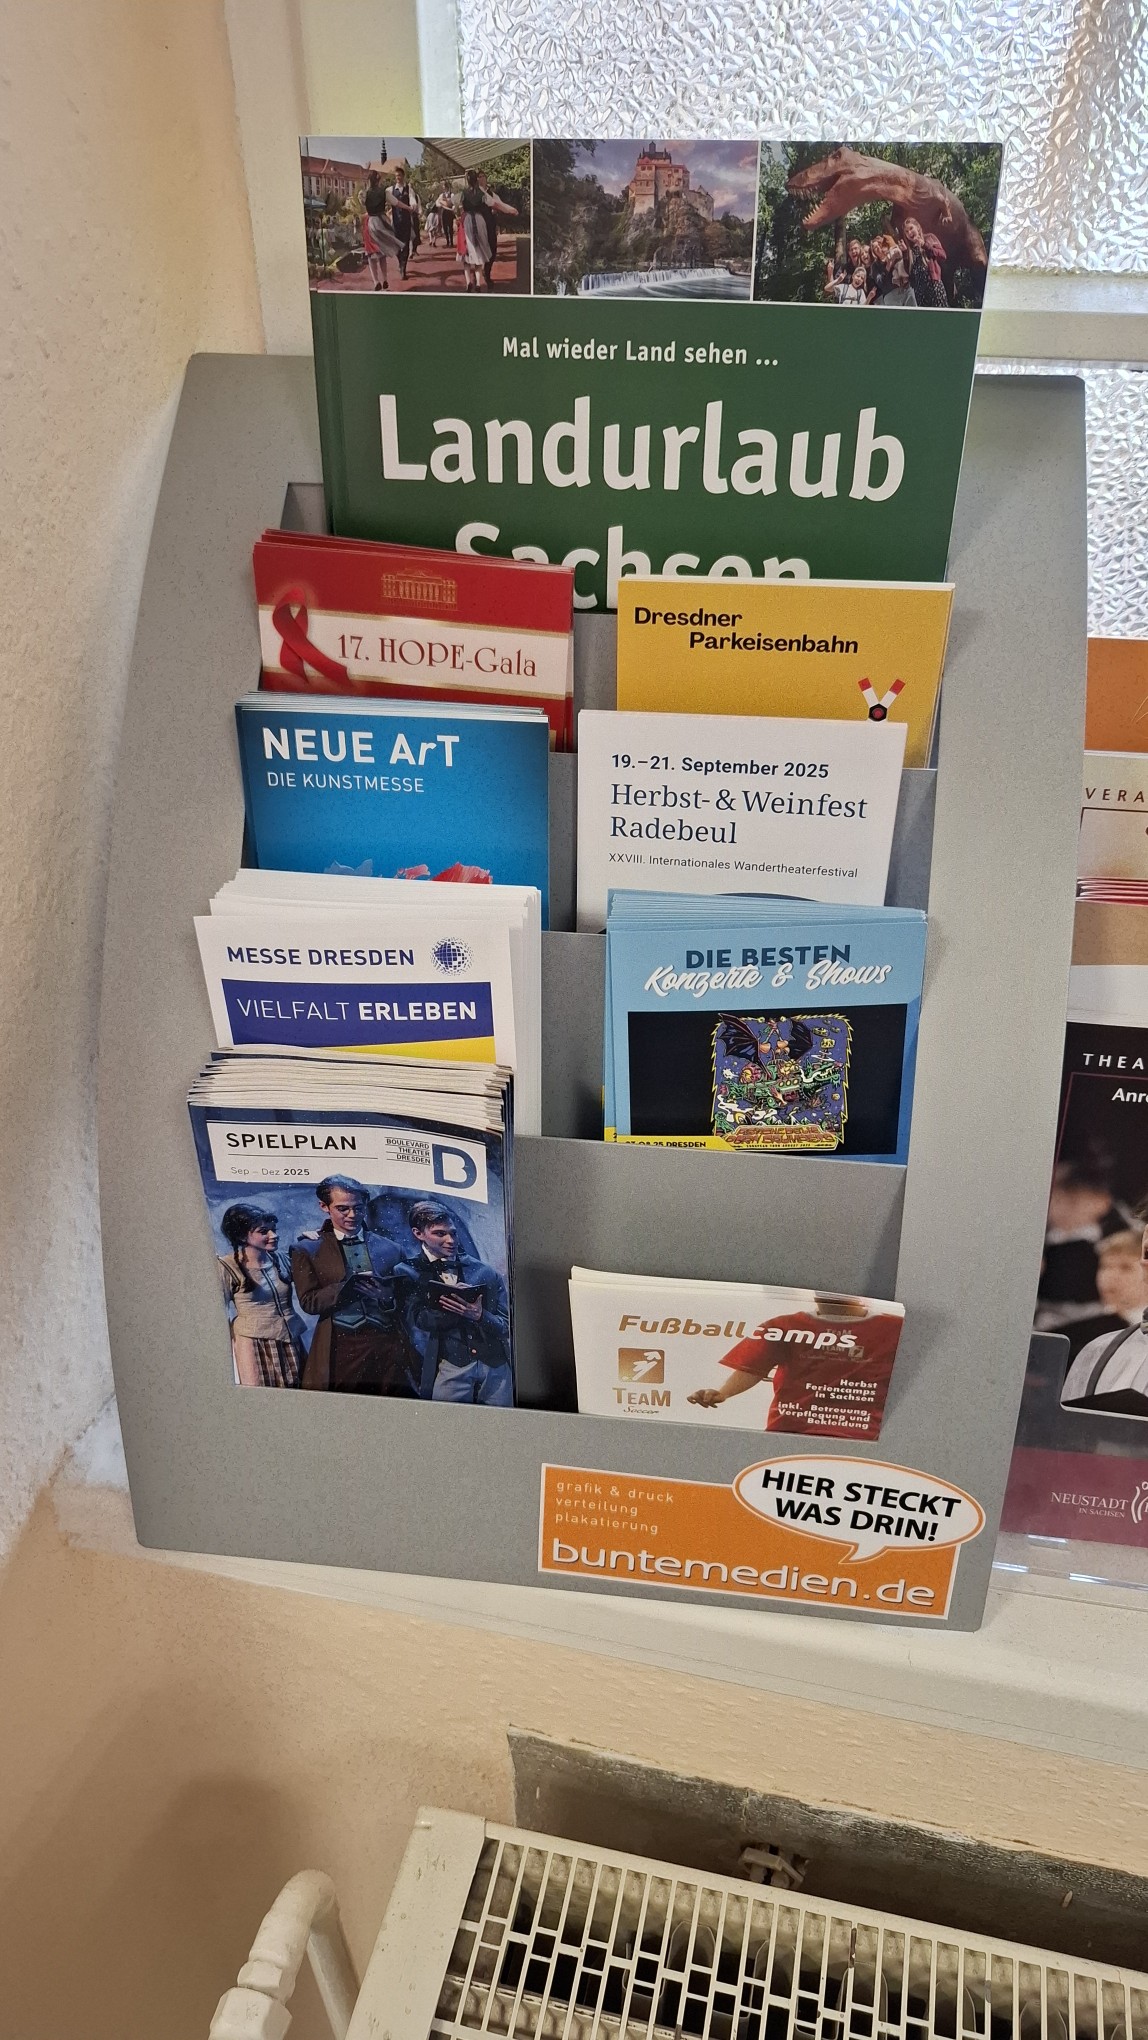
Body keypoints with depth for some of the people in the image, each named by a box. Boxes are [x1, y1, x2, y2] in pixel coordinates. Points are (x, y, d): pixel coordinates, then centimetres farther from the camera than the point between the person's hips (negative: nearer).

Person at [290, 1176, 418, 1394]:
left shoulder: (388, 1248, 12)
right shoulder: (308, 1249, 6)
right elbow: (308, 1302, -2)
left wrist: (388, 1298, -9)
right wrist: (347, 1286, -15)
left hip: (388, 1343, 2)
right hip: (341, 1348, -2)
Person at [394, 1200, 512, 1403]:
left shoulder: (487, 1273, 9)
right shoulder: (407, 1272, 6)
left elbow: (506, 1327, 7)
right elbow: (420, 1320, -6)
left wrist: (480, 1316, -12)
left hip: (496, 1366, 2)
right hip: (450, 1368, -2)